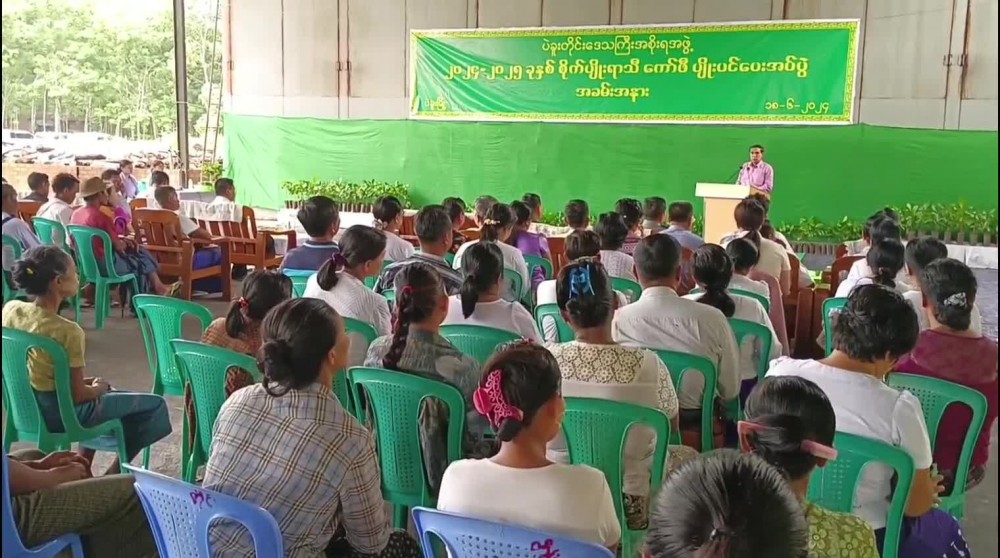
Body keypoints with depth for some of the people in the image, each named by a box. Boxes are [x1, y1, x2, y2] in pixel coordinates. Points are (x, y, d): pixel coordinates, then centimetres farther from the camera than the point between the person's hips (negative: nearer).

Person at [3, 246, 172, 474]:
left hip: (26, 405, 8)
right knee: (155, 405, 5)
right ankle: (114, 474, 16)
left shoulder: (11, 309, -7)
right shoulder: (67, 331, -28)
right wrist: (100, 388, 1)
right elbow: (78, 395, -22)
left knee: (99, 390, 35)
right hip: (61, 412, -8)